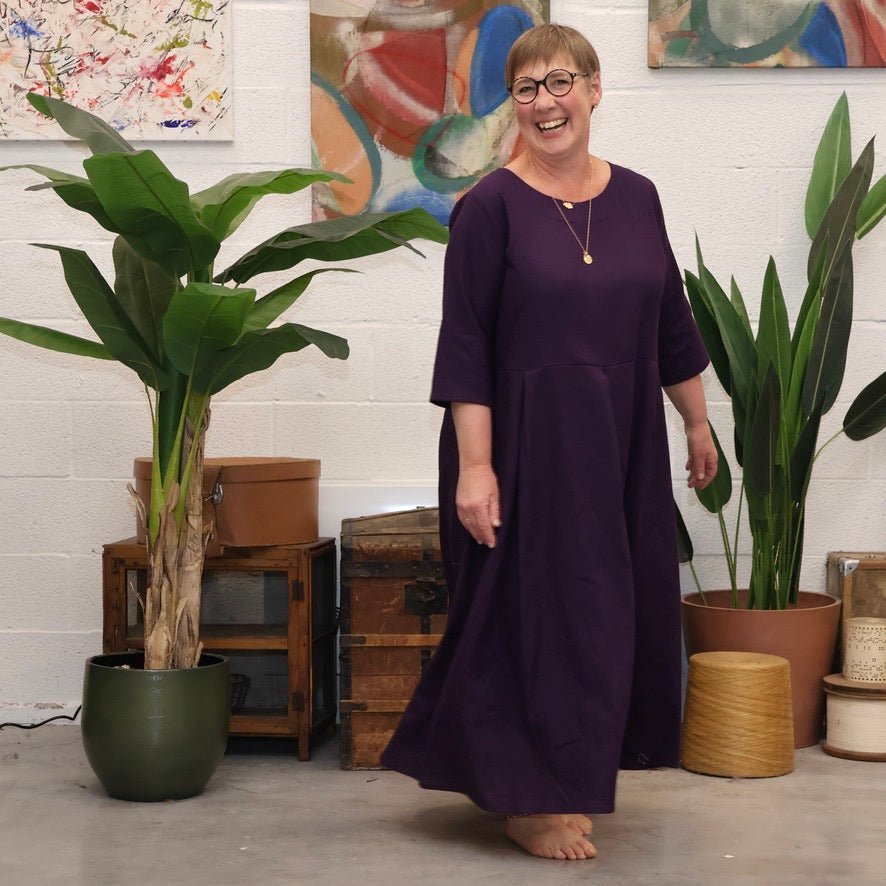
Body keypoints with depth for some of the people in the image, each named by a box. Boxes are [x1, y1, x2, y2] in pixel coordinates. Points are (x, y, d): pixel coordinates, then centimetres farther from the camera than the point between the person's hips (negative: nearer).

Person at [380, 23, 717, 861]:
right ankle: (530, 799, 15)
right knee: (534, 610, 0)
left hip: (623, 445, 5)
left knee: (621, 606, 12)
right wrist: (473, 464, -17)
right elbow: (464, 347, -11)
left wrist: (698, 422, 18)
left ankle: (576, 772, 30)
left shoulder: (635, 196, 6)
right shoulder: (491, 206, -8)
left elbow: (672, 323, 14)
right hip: (528, 445, -5)